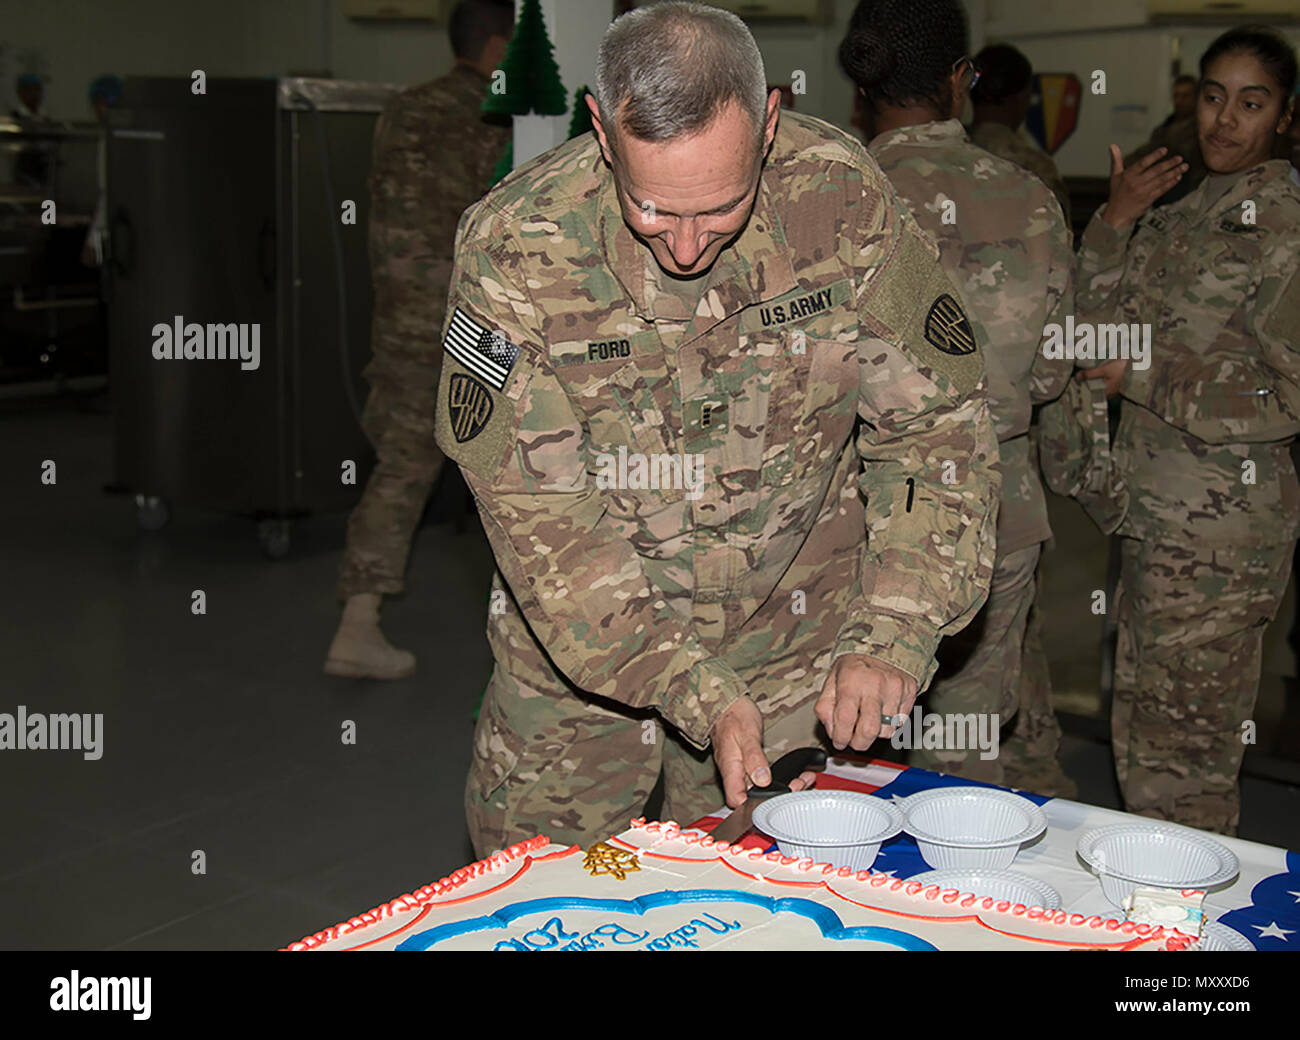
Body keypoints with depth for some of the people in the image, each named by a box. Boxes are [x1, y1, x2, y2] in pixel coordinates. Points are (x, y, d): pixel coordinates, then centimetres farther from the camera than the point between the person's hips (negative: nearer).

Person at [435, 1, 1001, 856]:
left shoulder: (841, 200, -19)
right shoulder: (514, 252, -22)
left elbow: (937, 423, -10)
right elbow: (537, 513, -19)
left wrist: (893, 635, -20)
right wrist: (697, 694, -24)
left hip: (791, 625, 1)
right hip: (584, 638, 0)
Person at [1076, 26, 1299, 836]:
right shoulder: (1180, 217, 13)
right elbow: (1101, 327, 9)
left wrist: (1144, 380, -15)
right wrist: (1115, 222, -3)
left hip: (1224, 530, -8)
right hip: (1154, 510, 8)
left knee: (1184, 754, -1)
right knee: (1142, 738, 18)